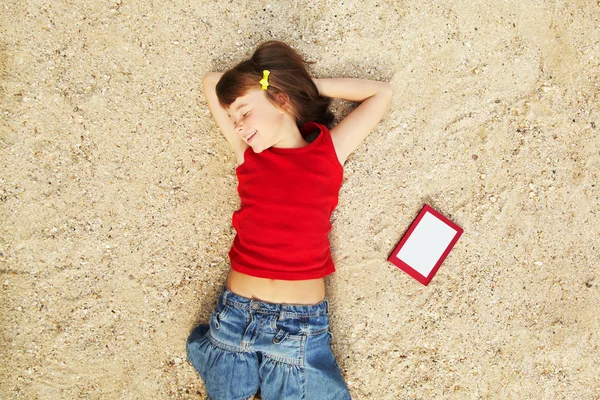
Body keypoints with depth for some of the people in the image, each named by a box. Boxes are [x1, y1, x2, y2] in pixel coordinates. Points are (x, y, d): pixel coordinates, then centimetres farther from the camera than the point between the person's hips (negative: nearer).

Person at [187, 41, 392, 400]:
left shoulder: (329, 151, 0)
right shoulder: (247, 153, 4)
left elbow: (381, 92, 9)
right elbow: (211, 82, 14)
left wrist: (312, 85, 9)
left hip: (302, 322, -2)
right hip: (235, 313, 2)